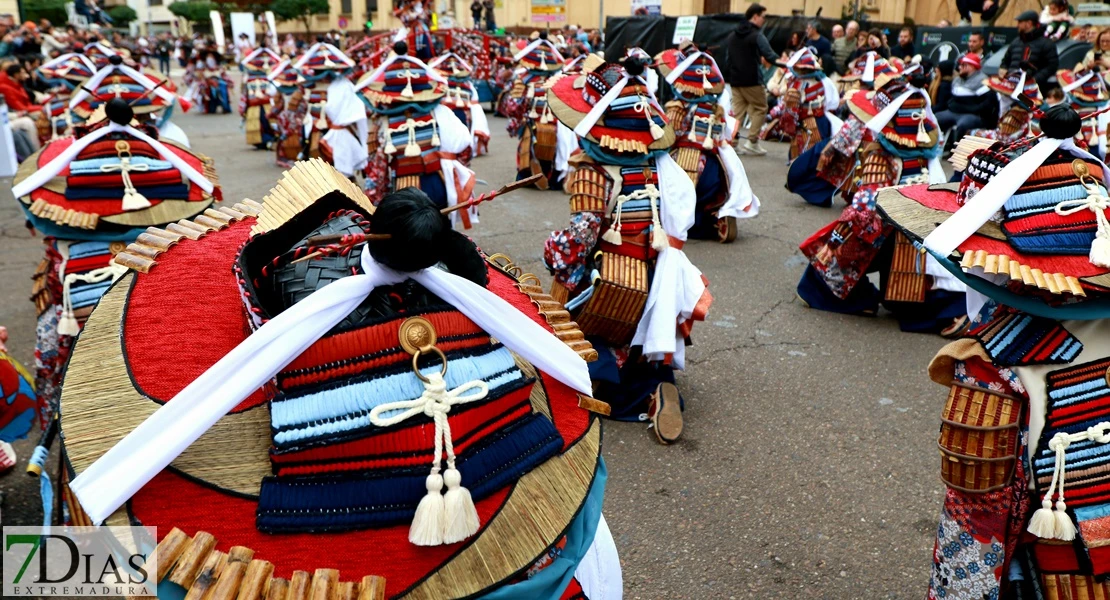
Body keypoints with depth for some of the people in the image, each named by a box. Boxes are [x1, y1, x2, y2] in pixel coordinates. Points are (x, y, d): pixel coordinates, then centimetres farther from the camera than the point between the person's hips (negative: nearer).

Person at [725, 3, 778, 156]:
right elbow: (769, 56, -22)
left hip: (735, 80, 7)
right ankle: (752, 142, 0)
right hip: (751, 80, -6)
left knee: (737, 111, 10)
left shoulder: (732, 35, 12)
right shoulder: (756, 35, -11)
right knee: (760, 109, 5)